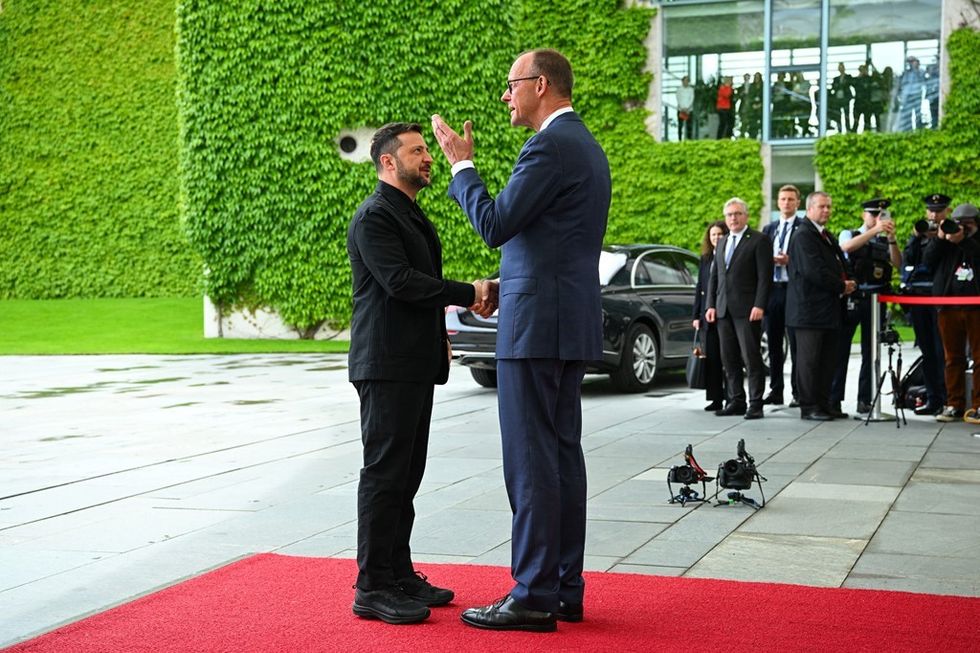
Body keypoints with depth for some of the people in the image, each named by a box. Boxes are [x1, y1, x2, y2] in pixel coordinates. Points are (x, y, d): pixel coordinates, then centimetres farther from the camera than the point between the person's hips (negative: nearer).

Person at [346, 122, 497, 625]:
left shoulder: (412, 216, 20)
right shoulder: (374, 216, -11)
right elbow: (401, 282, -21)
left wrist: (439, 334, 16)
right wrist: (469, 294, -16)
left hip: (416, 365, 10)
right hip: (387, 366, -10)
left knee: (405, 472, 12)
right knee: (385, 473, -7)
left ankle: (399, 574, 20)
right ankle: (372, 588, -2)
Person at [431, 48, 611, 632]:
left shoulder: (551, 146, -14)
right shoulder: (587, 146, 19)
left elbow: (494, 225, -16)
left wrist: (462, 163, -4)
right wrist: (505, 283, 23)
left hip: (537, 323, -10)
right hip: (572, 322, 10)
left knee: (532, 460, -6)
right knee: (563, 454, 12)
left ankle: (534, 597, -2)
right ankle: (565, 589, 18)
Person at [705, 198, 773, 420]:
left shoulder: (759, 240, -1)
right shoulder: (722, 242, 20)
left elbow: (765, 276, -8)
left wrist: (759, 306, -16)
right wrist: (711, 305, 10)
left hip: (747, 309, -7)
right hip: (723, 310, 7)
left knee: (751, 358, -6)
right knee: (729, 359, 7)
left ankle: (755, 405, -3)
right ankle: (736, 402, 13)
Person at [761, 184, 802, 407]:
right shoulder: (769, 229, 17)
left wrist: (790, 260, -18)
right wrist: (770, 260, -6)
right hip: (771, 289, 5)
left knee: (796, 345, -3)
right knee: (774, 345, 9)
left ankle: (798, 393, 0)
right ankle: (776, 391, 15)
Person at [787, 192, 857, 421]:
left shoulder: (826, 236, 21)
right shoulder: (803, 235, -10)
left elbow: (837, 265, 26)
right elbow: (813, 271, -20)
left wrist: (846, 283, 4)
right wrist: (841, 286, -11)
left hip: (828, 308, 9)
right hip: (809, 309, -9)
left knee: (827, 361, 9)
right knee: (809, 359, -4)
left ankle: (824, 404, 13)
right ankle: (809, 407, -1)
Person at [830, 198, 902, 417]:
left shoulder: (885, 242, 12)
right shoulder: (849, 234, 6)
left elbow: (897, 263, -5)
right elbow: (847, 247, -17)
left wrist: (892, 239, -20)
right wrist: (875, 230, -26)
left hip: (875, 300, 3)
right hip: (851, 298, -3)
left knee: (870, 352, 5)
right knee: (841, 350, -3)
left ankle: (865, 401, 11)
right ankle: (834, 401, 0)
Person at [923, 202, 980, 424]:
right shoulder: (945, 242, 15)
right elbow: (928, 260, 3)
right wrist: (940, 238, -7)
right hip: (949, 308, 2)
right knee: (953, 358, 6)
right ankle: (954, 405, 11)